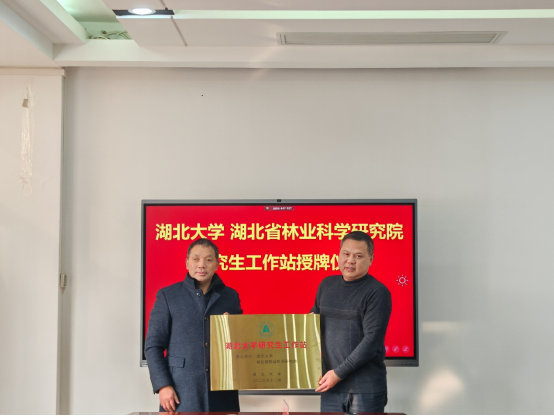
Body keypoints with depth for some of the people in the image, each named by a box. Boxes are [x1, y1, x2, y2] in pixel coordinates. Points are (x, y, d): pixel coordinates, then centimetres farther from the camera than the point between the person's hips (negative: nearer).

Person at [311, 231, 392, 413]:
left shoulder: (377, 292, -9)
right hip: (331, 386, 5)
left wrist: (339, 373, -14)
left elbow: (372, 340, -14)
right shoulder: (327, 285, 9)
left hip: (366, 389, -5)